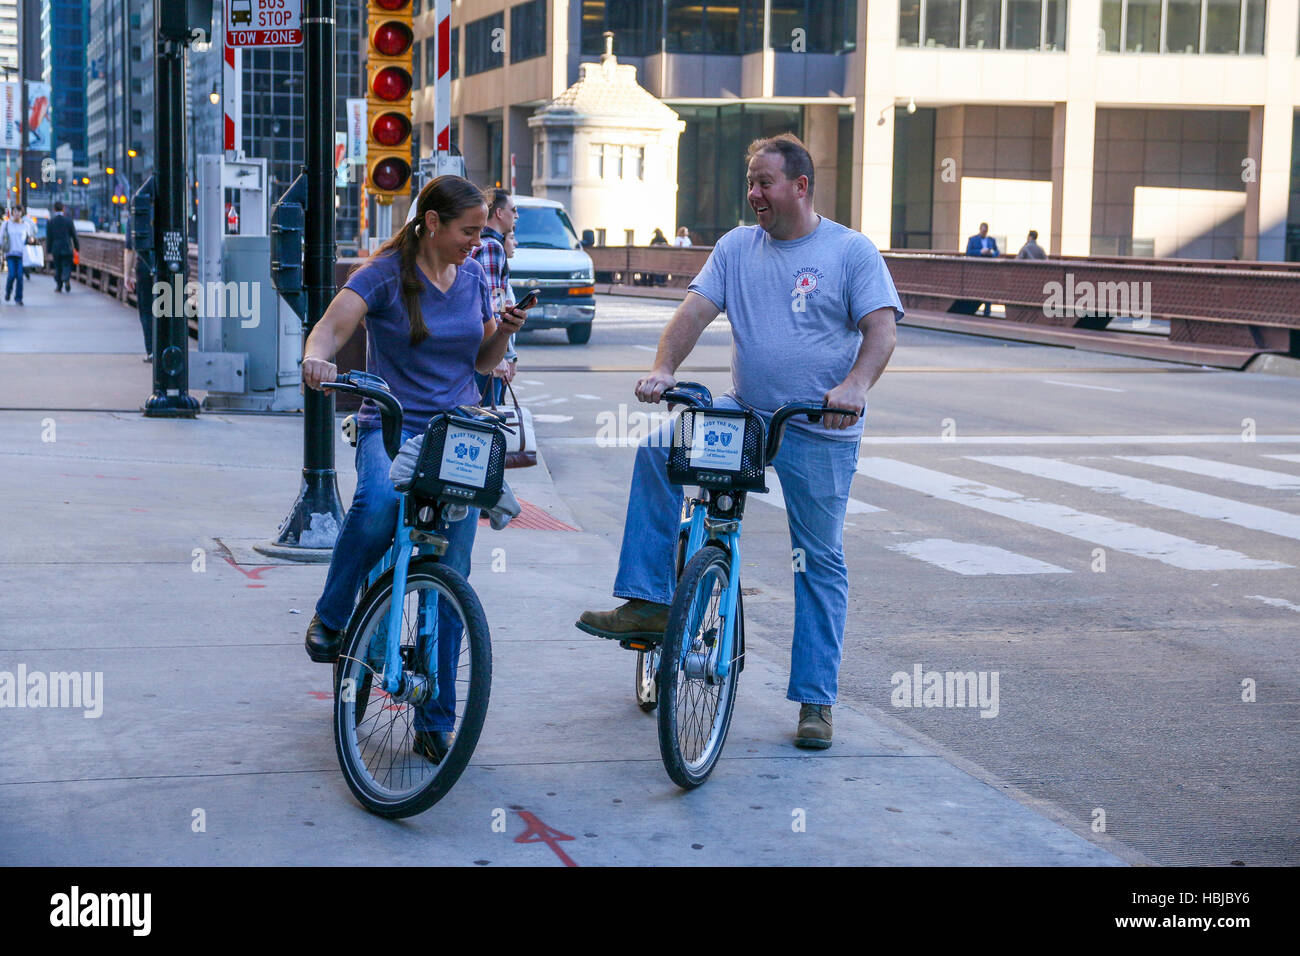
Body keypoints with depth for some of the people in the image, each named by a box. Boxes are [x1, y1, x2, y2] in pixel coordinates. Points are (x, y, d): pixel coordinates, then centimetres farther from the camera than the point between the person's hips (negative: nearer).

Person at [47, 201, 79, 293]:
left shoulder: (50, 222, -2)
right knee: (67, 266, 3)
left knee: (58, 268, 12)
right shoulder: (68, 220, -3)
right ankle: (66, 280, -24)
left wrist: (49, 251, 5)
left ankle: (59, 286, 12)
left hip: (55, 249, 1)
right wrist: (77, 248, 10)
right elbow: (74, 235, 1)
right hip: (67, 249, -1)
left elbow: (48, 237, -1)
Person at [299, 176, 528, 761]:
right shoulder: (385, 273, -5)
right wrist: (317, 358, -40)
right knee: (379, 503, -38)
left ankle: (435, 723, 7)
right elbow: (332, 326, -18)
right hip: (391, 425, -4)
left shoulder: (473, 276, 10)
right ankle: (330, 619, -11)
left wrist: (505, 332, -3)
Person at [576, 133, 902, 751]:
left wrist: (855, 385, -30)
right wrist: (663, 368, -20)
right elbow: (695, 311, -2)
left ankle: (816, 700, 9)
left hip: (820, 430, -3)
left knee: (820, 561, 1)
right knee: (658, 452, -18)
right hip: (743, 413, 3)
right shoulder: (737, 247, 8)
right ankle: (647, 602, -12)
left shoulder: (852, 251, -3)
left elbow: (882, 330, -12)